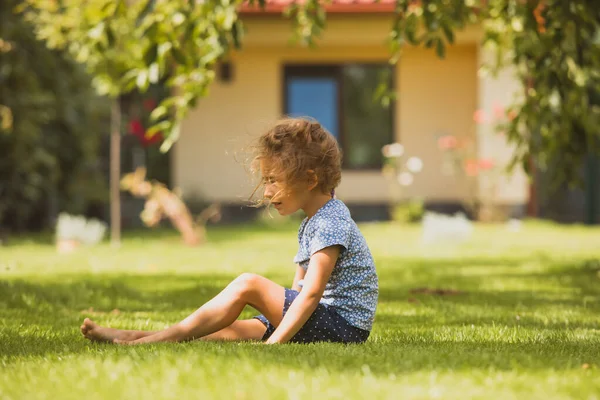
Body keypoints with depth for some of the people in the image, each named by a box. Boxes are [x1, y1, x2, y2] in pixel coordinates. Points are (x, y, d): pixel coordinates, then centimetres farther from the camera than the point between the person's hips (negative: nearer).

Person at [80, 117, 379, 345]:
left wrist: (273, 341, -28)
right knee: (232, 328, -1)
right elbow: (297, 292, 19)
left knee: (248, 285, -20)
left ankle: (173, 334, -14)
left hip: (342, 325, -10)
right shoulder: (312, 224, 19)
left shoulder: (330, 223, -15)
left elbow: (311, 293, -24)